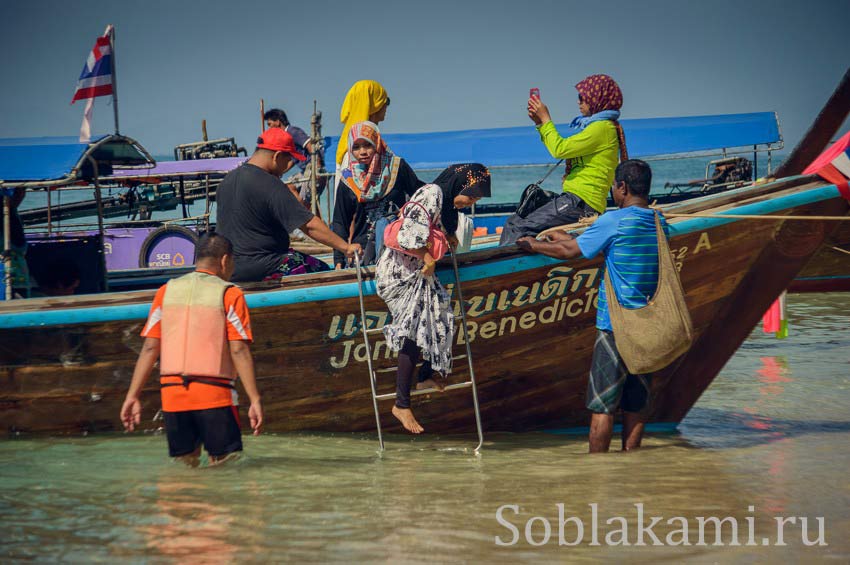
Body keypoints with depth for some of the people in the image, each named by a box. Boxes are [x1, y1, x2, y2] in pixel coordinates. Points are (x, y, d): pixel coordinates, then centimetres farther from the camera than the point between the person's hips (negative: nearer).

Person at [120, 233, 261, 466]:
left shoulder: (166, 292, 10)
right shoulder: (229, 294, -2)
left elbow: (150, 347, 6)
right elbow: (239, 351, -9)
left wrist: (133, 395, 8)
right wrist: (255, 400, -8)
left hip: (172, 393, 4)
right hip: (214, 394, -4)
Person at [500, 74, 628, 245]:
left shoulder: (603, 128, -10)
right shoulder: (596, 125, 22)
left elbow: (560, 149, -14)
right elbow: (562, 150, 29)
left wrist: (545, 119, 0)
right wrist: (541, 123, 23)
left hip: (581, 201, -10)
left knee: (520, 229, -17)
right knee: (513, 223, 6)